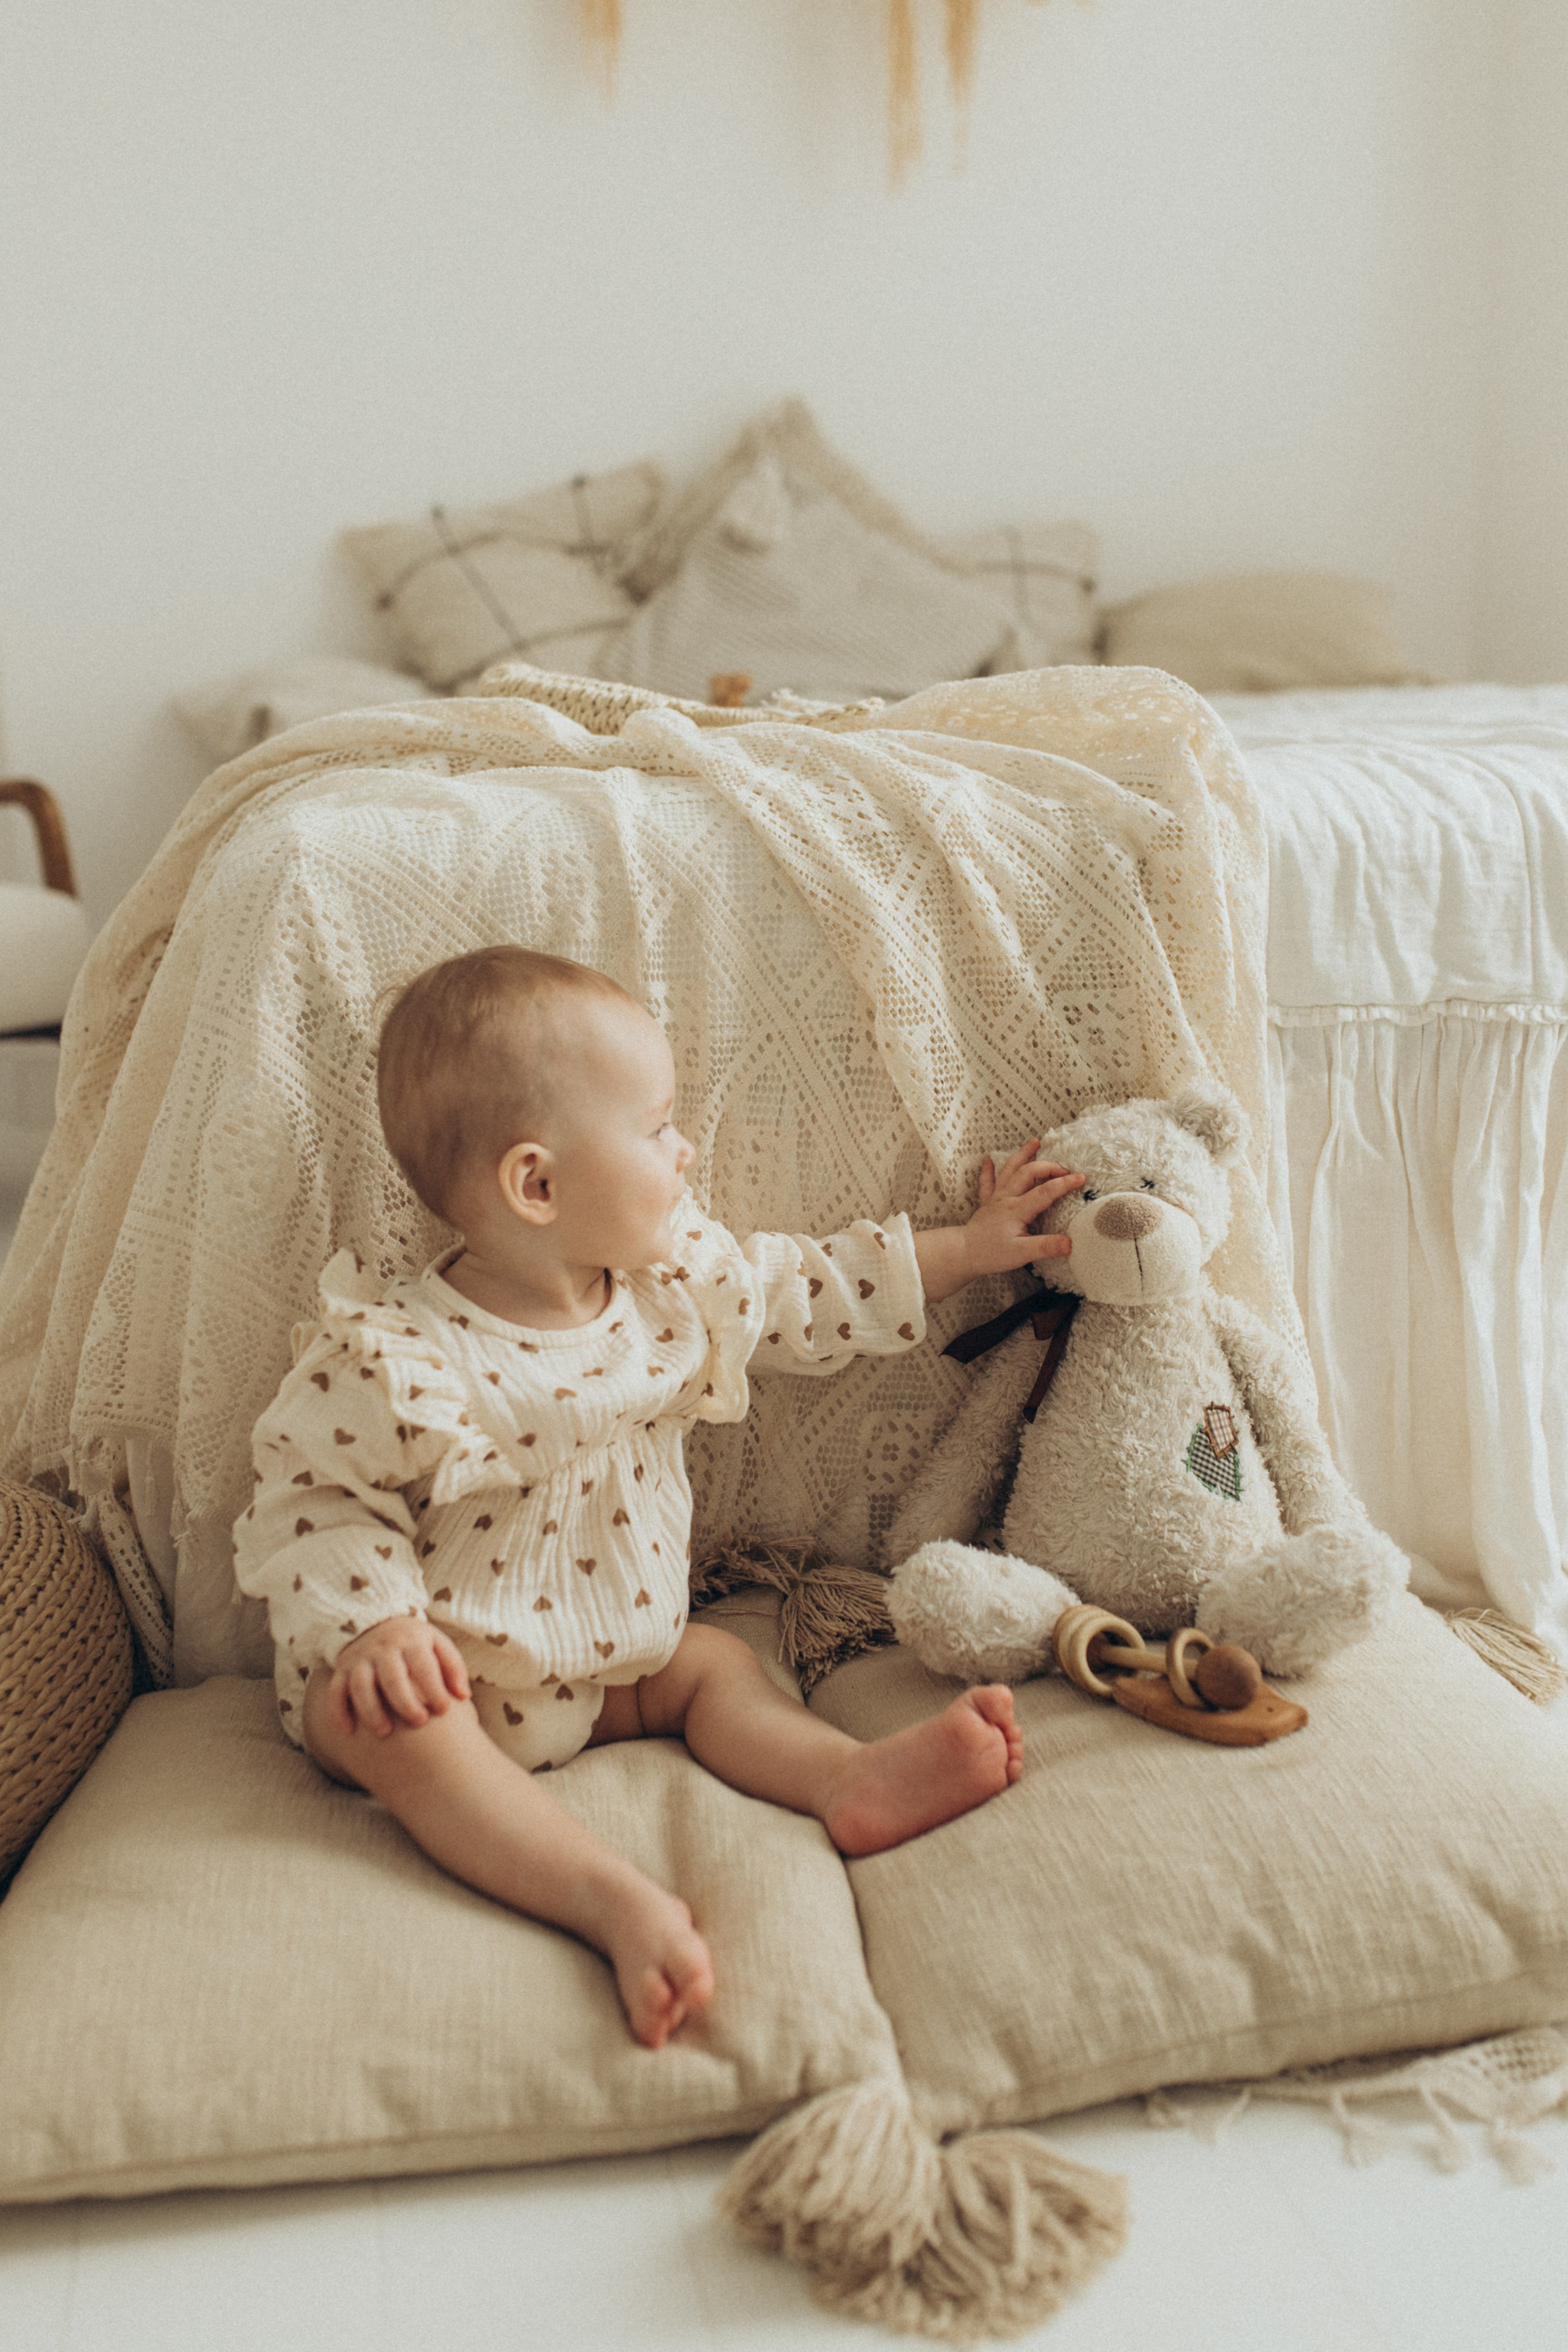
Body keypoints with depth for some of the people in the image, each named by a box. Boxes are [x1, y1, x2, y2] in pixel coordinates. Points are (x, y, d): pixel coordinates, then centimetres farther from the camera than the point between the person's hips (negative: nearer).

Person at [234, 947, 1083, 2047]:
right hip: (438, 1671, -6)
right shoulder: (390, 1361, -24)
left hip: (612, 1663, 7)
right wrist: (375, 1625, -32)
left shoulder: (675, 1280, -5)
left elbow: (810, 1294, 9)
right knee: (393, 1729, -33)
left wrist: (969, 1247, 11)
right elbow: (317, 1505, -16)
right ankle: (617, 1901, -47)